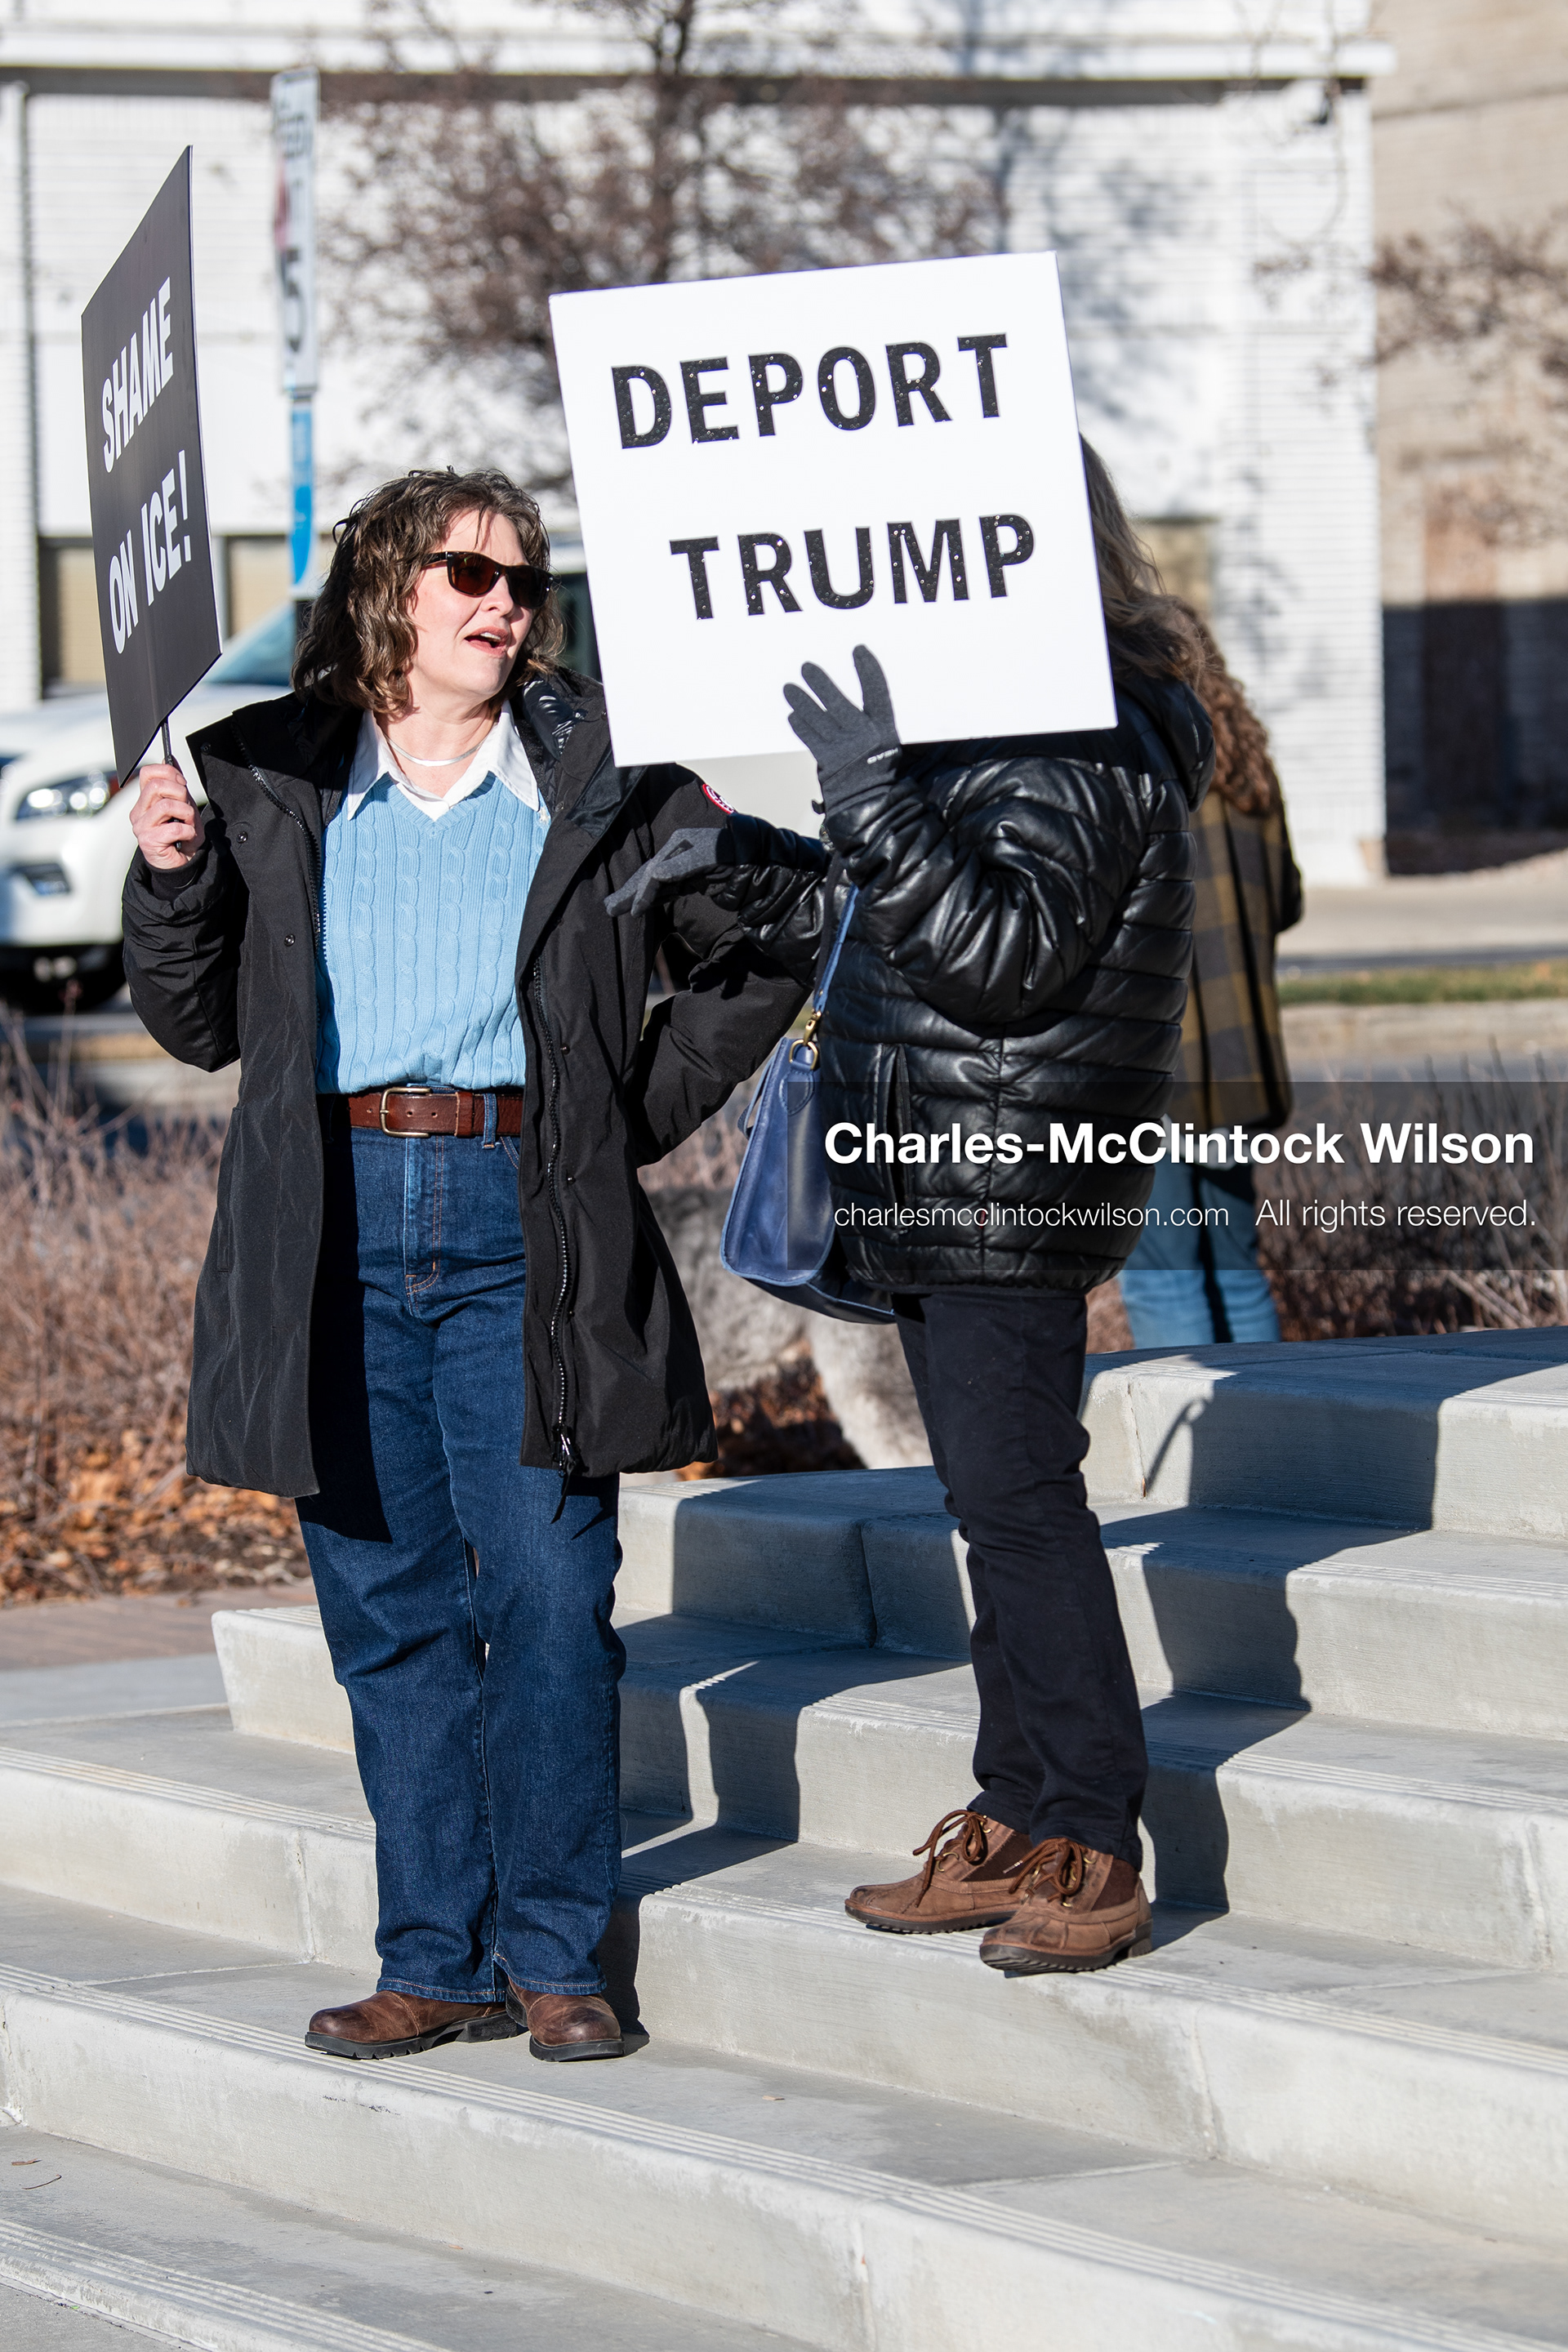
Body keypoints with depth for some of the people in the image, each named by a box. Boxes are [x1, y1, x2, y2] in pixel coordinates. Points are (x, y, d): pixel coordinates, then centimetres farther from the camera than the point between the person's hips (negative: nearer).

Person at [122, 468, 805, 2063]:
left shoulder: (596, 780, 7)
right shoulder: (268, 782, 10)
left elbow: (762, 956, 14)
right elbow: (200, 1024, 14)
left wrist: (640, 1114, 6)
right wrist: (170, 876, -2)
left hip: (525, 1227, -1)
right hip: (340, 1231, 2)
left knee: (549, 1599, -5)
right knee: (388, 1608, 4)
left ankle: (553, 1957, 4)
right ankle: (437, 1961, 11)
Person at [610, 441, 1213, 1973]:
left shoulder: (1089, 740, -16)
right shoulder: (989, 714, 17)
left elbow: (1001, 957, -25)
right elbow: (887, 918, 29)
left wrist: (870, 795, -29)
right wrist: (739, 865, 20)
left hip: (1009, 1189, -10)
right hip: (938, 1192, 11)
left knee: (1019, 1504, -11)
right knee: (1000, 1511, 13)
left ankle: (1093, 1856, -9)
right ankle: (1014, 1829, 18)